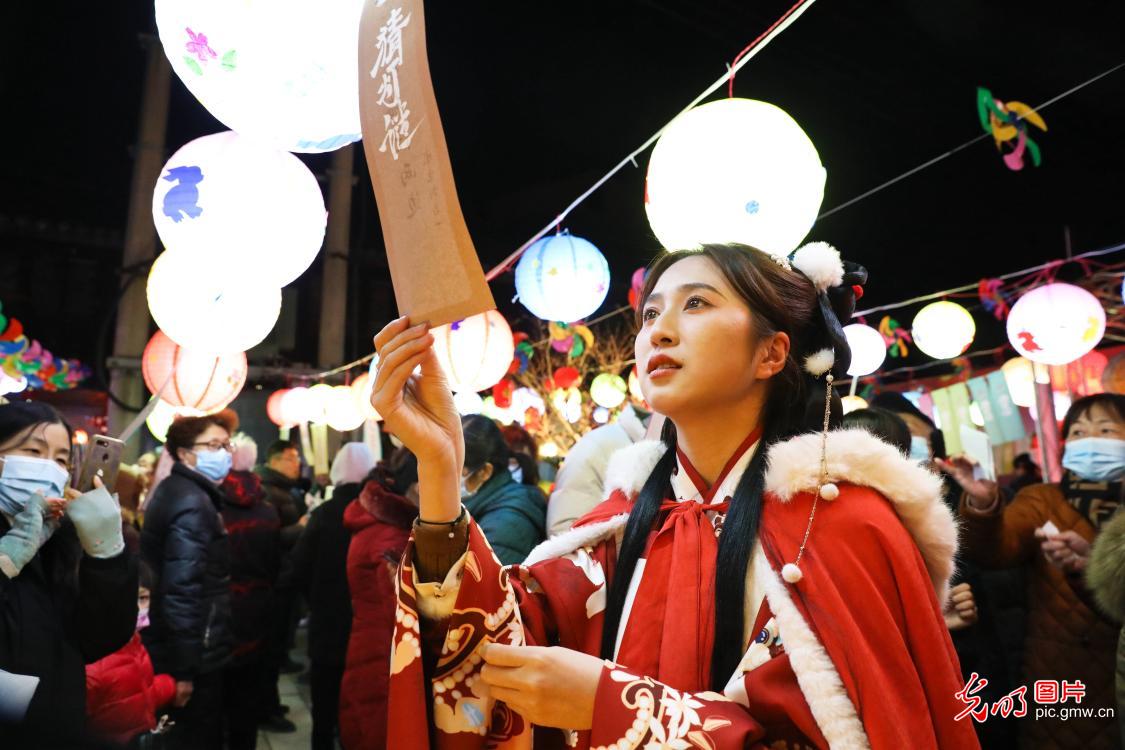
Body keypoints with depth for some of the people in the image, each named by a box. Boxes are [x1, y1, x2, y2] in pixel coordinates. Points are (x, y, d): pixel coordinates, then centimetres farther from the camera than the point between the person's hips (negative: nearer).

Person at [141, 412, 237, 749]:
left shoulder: (174, 492, 11)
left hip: (175, 648, 10)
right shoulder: (193, 503, -22)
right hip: (196, 655, -10)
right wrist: (183, 669, -23)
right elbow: (183, 590, -27)